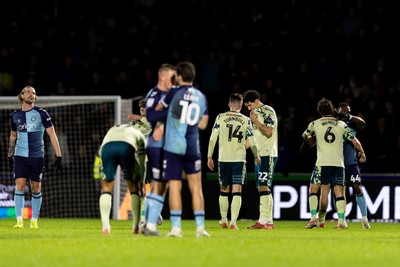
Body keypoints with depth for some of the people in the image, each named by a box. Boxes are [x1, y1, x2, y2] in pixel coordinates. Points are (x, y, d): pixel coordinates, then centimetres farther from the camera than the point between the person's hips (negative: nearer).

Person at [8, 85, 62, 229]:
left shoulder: (41, 113, -4)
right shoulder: (15, 115, 7)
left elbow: (52, 135, -5)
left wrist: (58, 156, -10)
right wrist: (10, 156, 22)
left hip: (37, 156, -2)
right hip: (20, 156, 2)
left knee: (36, 188, 3)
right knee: (19, 186, -10)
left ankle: (34, 220, 13)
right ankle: (19, 220, -9)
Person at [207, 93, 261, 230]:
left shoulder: (220, 118, 1)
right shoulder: (246, 120, 2)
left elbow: (213, 138, -2)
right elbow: (252, 143, 6)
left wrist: (209, 157, 5)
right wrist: (256, 157, 22)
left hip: (223, 158, 1)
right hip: (239, 159, -1)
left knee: (223, 190, 16)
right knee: (237, 191, -2)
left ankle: (224, 220, 25)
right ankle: (233, 222, -12)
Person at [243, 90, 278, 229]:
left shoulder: (268, 111, -8)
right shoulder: (257, 113, 19)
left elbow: (268, 132, -18)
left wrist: (255, 121, -14)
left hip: (268, 155, -10)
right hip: (259, 155, 10)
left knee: (264, 187, -14)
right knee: (263, 188, 8)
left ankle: (263, 221, -19)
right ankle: (269, 221, 9)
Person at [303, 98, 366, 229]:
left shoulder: (315, 124, 6)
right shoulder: (341, 124, 8)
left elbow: (304, 136, 24)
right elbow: (355, 141, 10)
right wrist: (362, 153, 27)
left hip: (322, 163, -2)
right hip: (339, 163, 2)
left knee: (313, 190, 8)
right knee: (339, 192, 4)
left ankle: (314, 218, -5)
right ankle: (341, 221, -4)